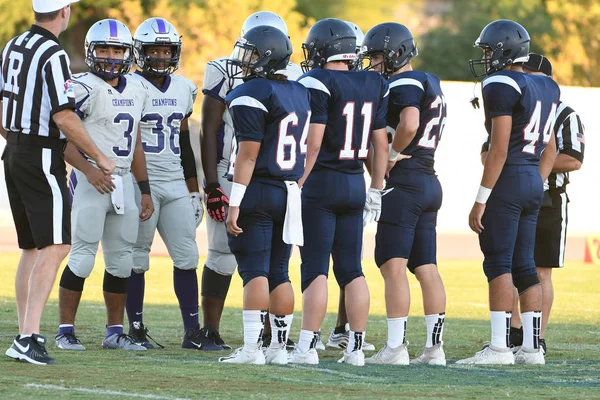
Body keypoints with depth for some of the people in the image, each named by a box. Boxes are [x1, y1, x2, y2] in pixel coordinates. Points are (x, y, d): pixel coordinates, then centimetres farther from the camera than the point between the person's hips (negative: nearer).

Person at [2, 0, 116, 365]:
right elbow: (64, 117, -19)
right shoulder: (53, 55, -16)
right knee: (55, 246, -11)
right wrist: (100, 158, -9)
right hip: (42, 160, -9)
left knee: (31, 248, 14)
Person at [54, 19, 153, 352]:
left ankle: (115, 331, 15)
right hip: (92, 180, -7)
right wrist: (89, 170, -25)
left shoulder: (136, 92, 13)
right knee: (83, 257, -7)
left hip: (124, 182, 7)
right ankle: (66, 330, 0)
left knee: (121, 261, 8)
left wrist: (145, 191, 18)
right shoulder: (84, 88, -10)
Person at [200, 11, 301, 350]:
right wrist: (212, 185, -11)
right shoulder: (227, 74, -6)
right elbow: (209, 131, -5)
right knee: (224, 254, -3)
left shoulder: (292, 78, 7)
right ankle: (211, 330, 5)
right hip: (230, 177, -4)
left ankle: (270, 331, 11)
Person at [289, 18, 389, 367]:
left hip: (321, 182, -6)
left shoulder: (318, 83, -12)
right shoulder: (374, 86, 8)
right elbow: (381, 143, 11)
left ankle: (307, 347, -6)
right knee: (351, 269, 10)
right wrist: (376, 190, 17)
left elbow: (313, 144, -16)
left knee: (315, 269, -4)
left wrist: (297, 185, -11)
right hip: (356, 182, 6)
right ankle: (356, 347, 10)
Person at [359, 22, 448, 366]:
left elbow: (409, 124, -27)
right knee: (427, 269, 9)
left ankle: (396, 347, -11)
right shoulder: (431, 83, 19)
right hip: (430, 182, 10)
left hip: (404, 183, -10)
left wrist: (393, 153, -12)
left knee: (393, 265, -8)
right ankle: (435, 347, 8)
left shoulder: (404, 83, -10)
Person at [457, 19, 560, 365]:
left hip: (507, 181, -8)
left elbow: (499, 150, -17)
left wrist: (481, 200, -15)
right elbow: (550, 150, 18)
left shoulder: (502, 86, -12)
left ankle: (500, 346, -10)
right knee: (524, 266, 10)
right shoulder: (545, 88, 14)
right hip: (534, 185, 8)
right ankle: (532, 347, 9)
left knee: (499, 263, -7)